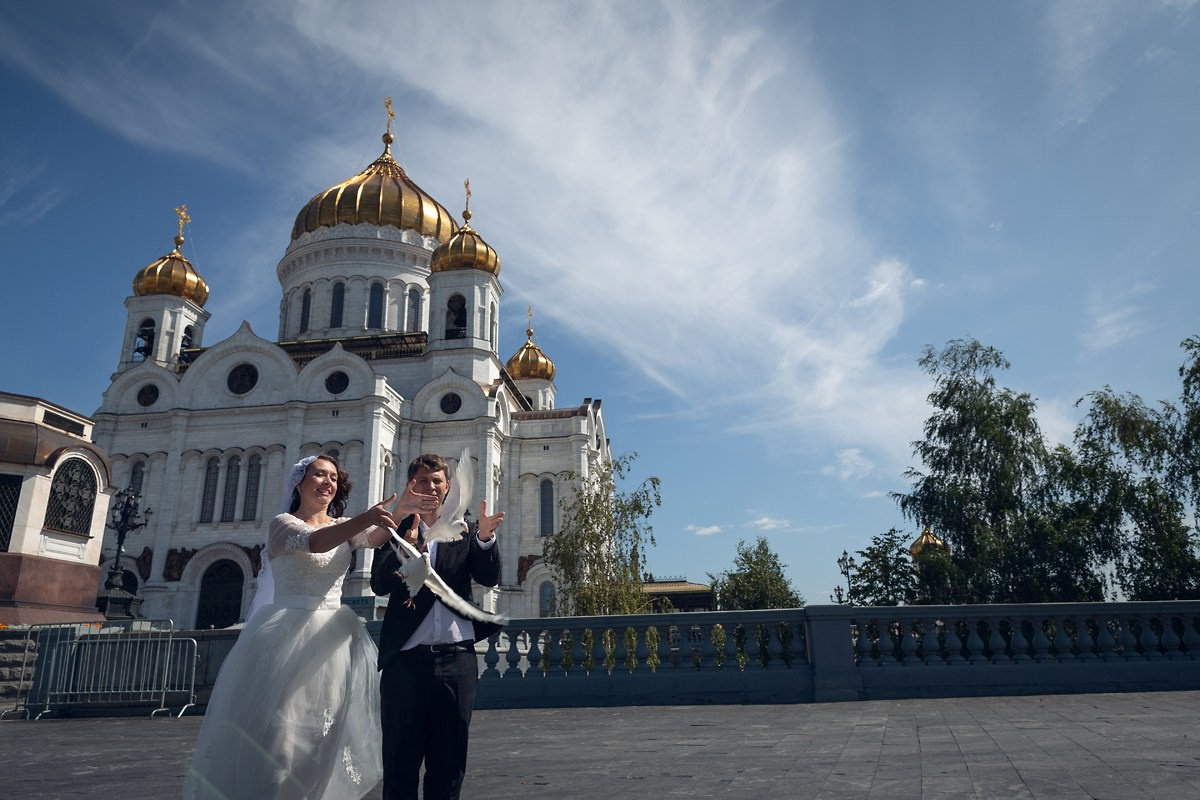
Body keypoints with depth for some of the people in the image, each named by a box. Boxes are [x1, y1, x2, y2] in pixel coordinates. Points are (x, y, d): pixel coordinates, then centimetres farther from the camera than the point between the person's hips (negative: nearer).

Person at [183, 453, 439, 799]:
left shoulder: (344, 525, 12)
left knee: (322, 735, 7)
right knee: (277, 730, -3)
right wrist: (365, 518, -41)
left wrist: (398, 511, -32)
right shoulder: (283, 523, -2)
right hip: (287, 636, -4)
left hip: (333, 639, 5)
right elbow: (315, 542, -24)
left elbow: (375, 538, -9)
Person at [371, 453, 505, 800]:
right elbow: (379, 584, -8)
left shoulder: (464, 530, 10)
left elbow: (489, 577, -2)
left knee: (448, 762, 10)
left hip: (457, 657, 2)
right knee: (400, 761, 4)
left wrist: (486, 537, -22)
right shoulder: (396, 529, 6)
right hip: (406, 657, -1)